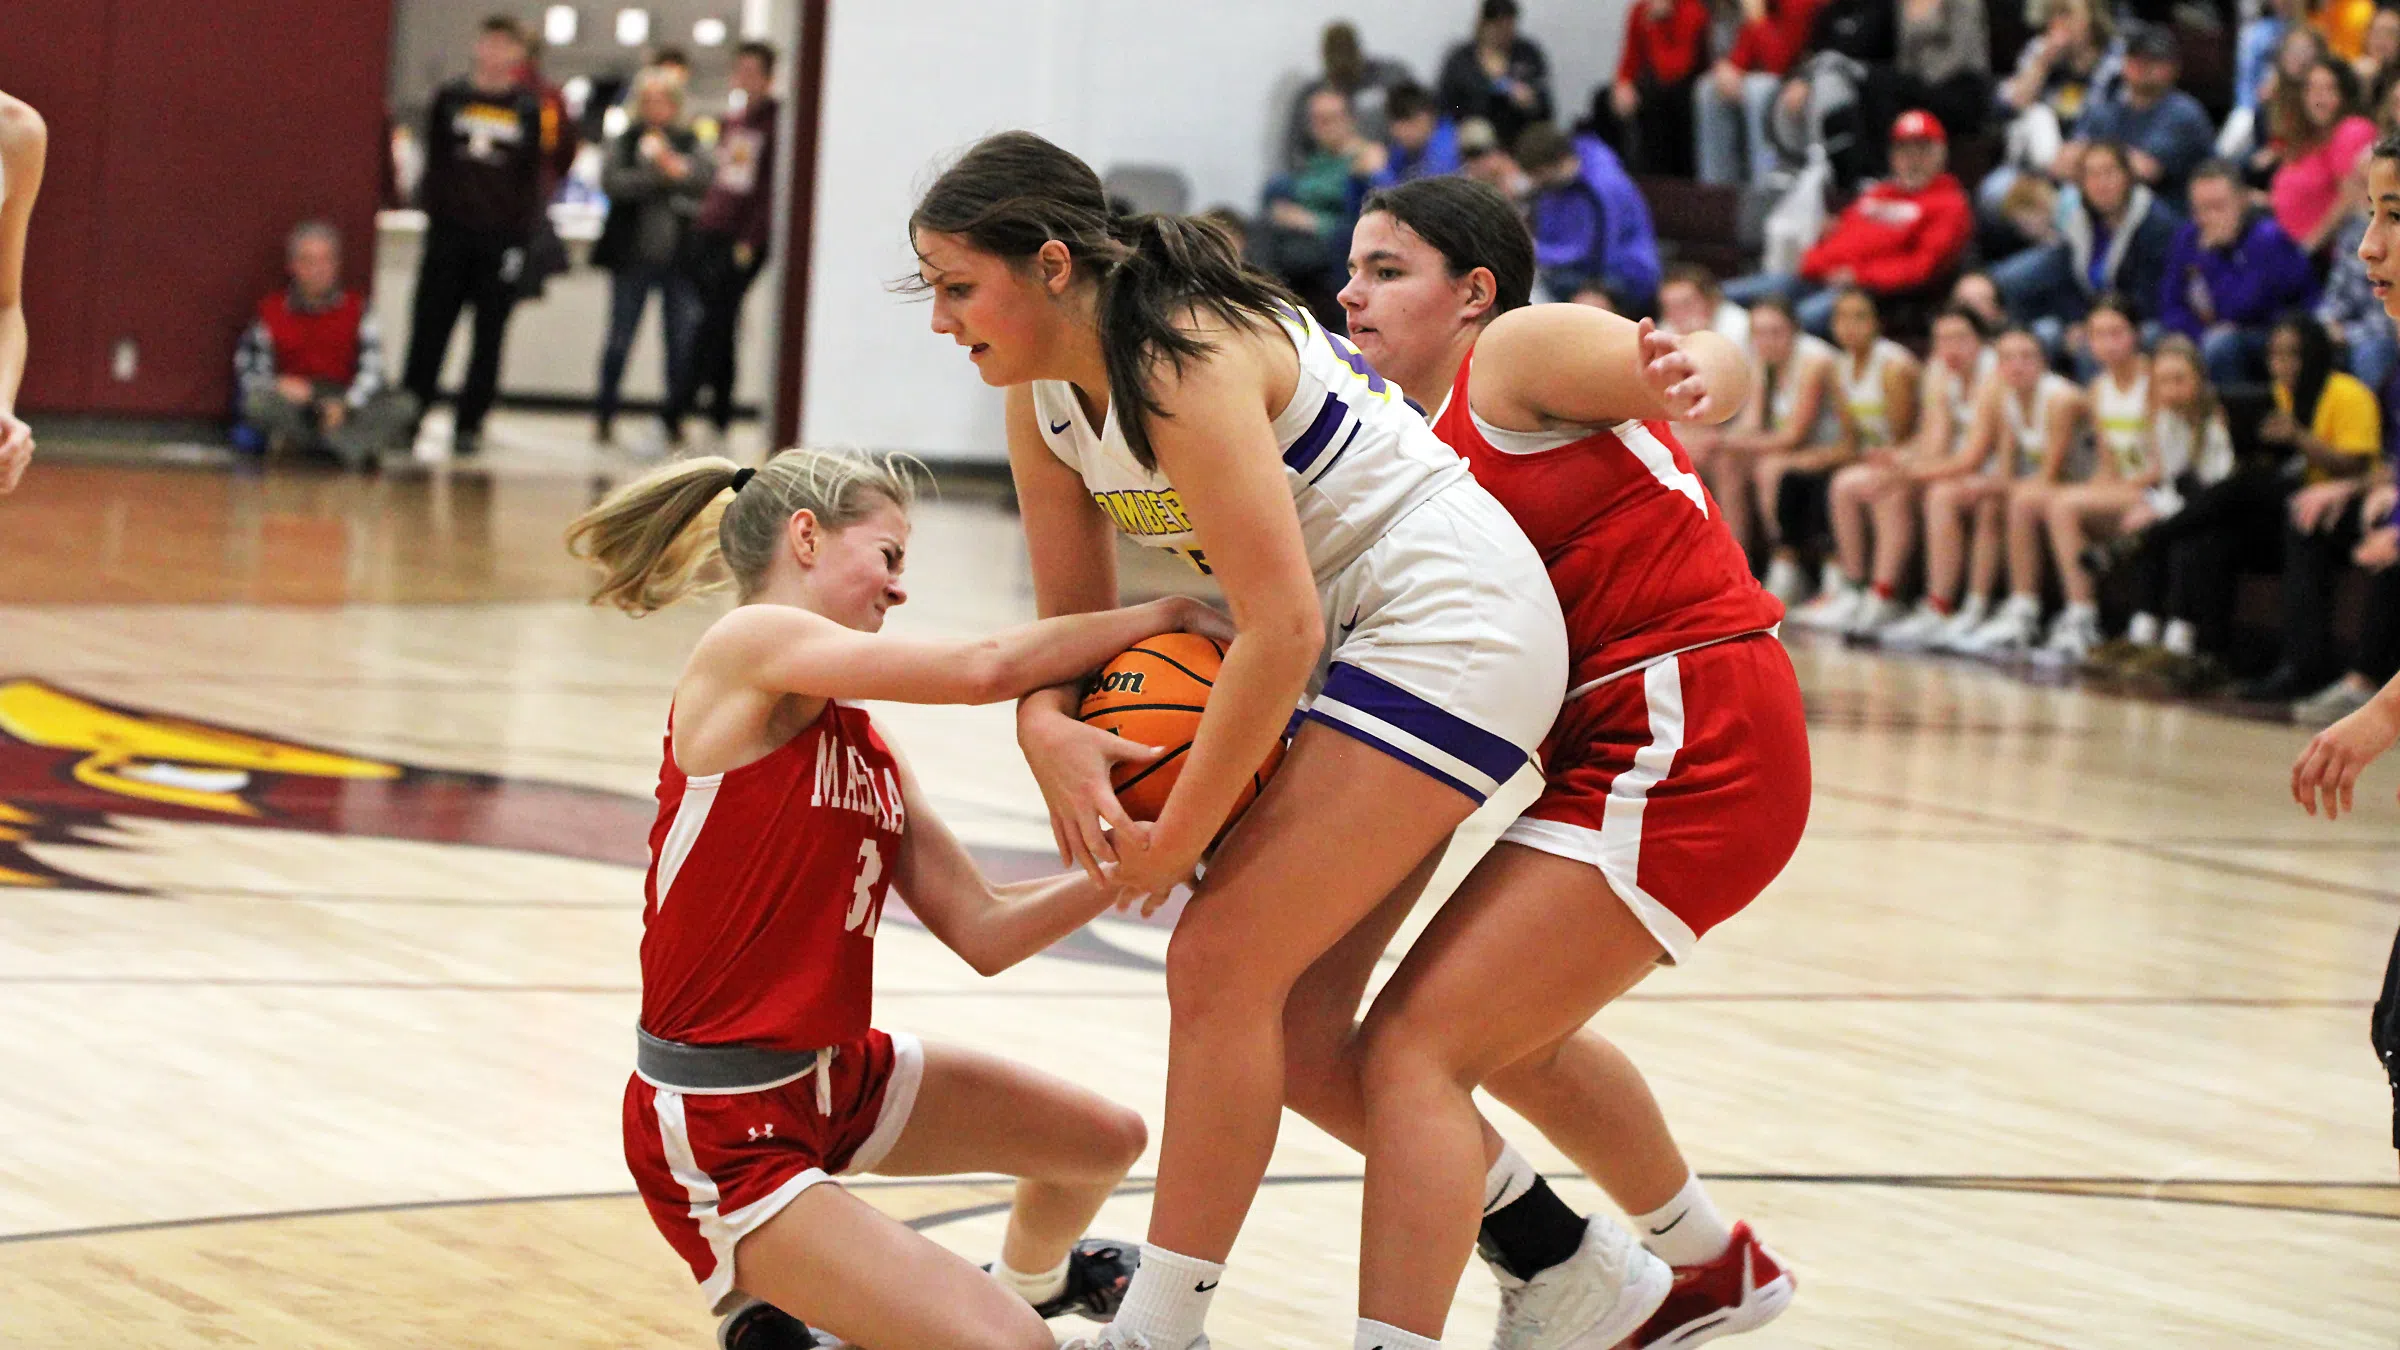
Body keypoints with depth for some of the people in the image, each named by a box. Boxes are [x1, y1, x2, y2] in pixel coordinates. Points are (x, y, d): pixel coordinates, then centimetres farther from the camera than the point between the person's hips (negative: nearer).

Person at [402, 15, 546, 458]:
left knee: (489, 338, 3)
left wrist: (522, 225, -4)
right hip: (450, 230, 1)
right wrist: (433, 207, 0)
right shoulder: (451, 99, 9)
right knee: (428, 331, -1)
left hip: (502, 236, -1)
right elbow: (435, 160, 10)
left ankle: (469, 424, 9)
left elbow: (535, 172, 4)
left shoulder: (531, 109, 5)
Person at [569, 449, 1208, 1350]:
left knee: (1105, 1142, 22)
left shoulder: (866, 750, 10)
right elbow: (985, 670, -20)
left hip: (837, 1079, 9)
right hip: (718, 1134, -9)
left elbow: (983, 933, 5)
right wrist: (1168, 616, -9)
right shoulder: (749, 644, -15)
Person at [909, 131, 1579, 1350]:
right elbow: (1075, 613, 9)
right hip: (1356, 647, 10)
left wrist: (1180, 837, -19)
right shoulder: (1044, 393, 3)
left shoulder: (1183, 360, -25)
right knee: (1280, 1000, 8)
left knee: (1225, 965, -13)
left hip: (1454, 631, -10)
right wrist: (1046, 723, -14)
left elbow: (1282, 628, -26)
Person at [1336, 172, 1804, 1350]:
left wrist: (1690, 374, -41)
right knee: (1506, 1032, 30)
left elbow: (1717, 370, -17)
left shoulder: (1515, 349, -6)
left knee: (1413, 1049, -16)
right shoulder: (1434, 447, 18)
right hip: (1642, 744, 10)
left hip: (1687, 750, -10)